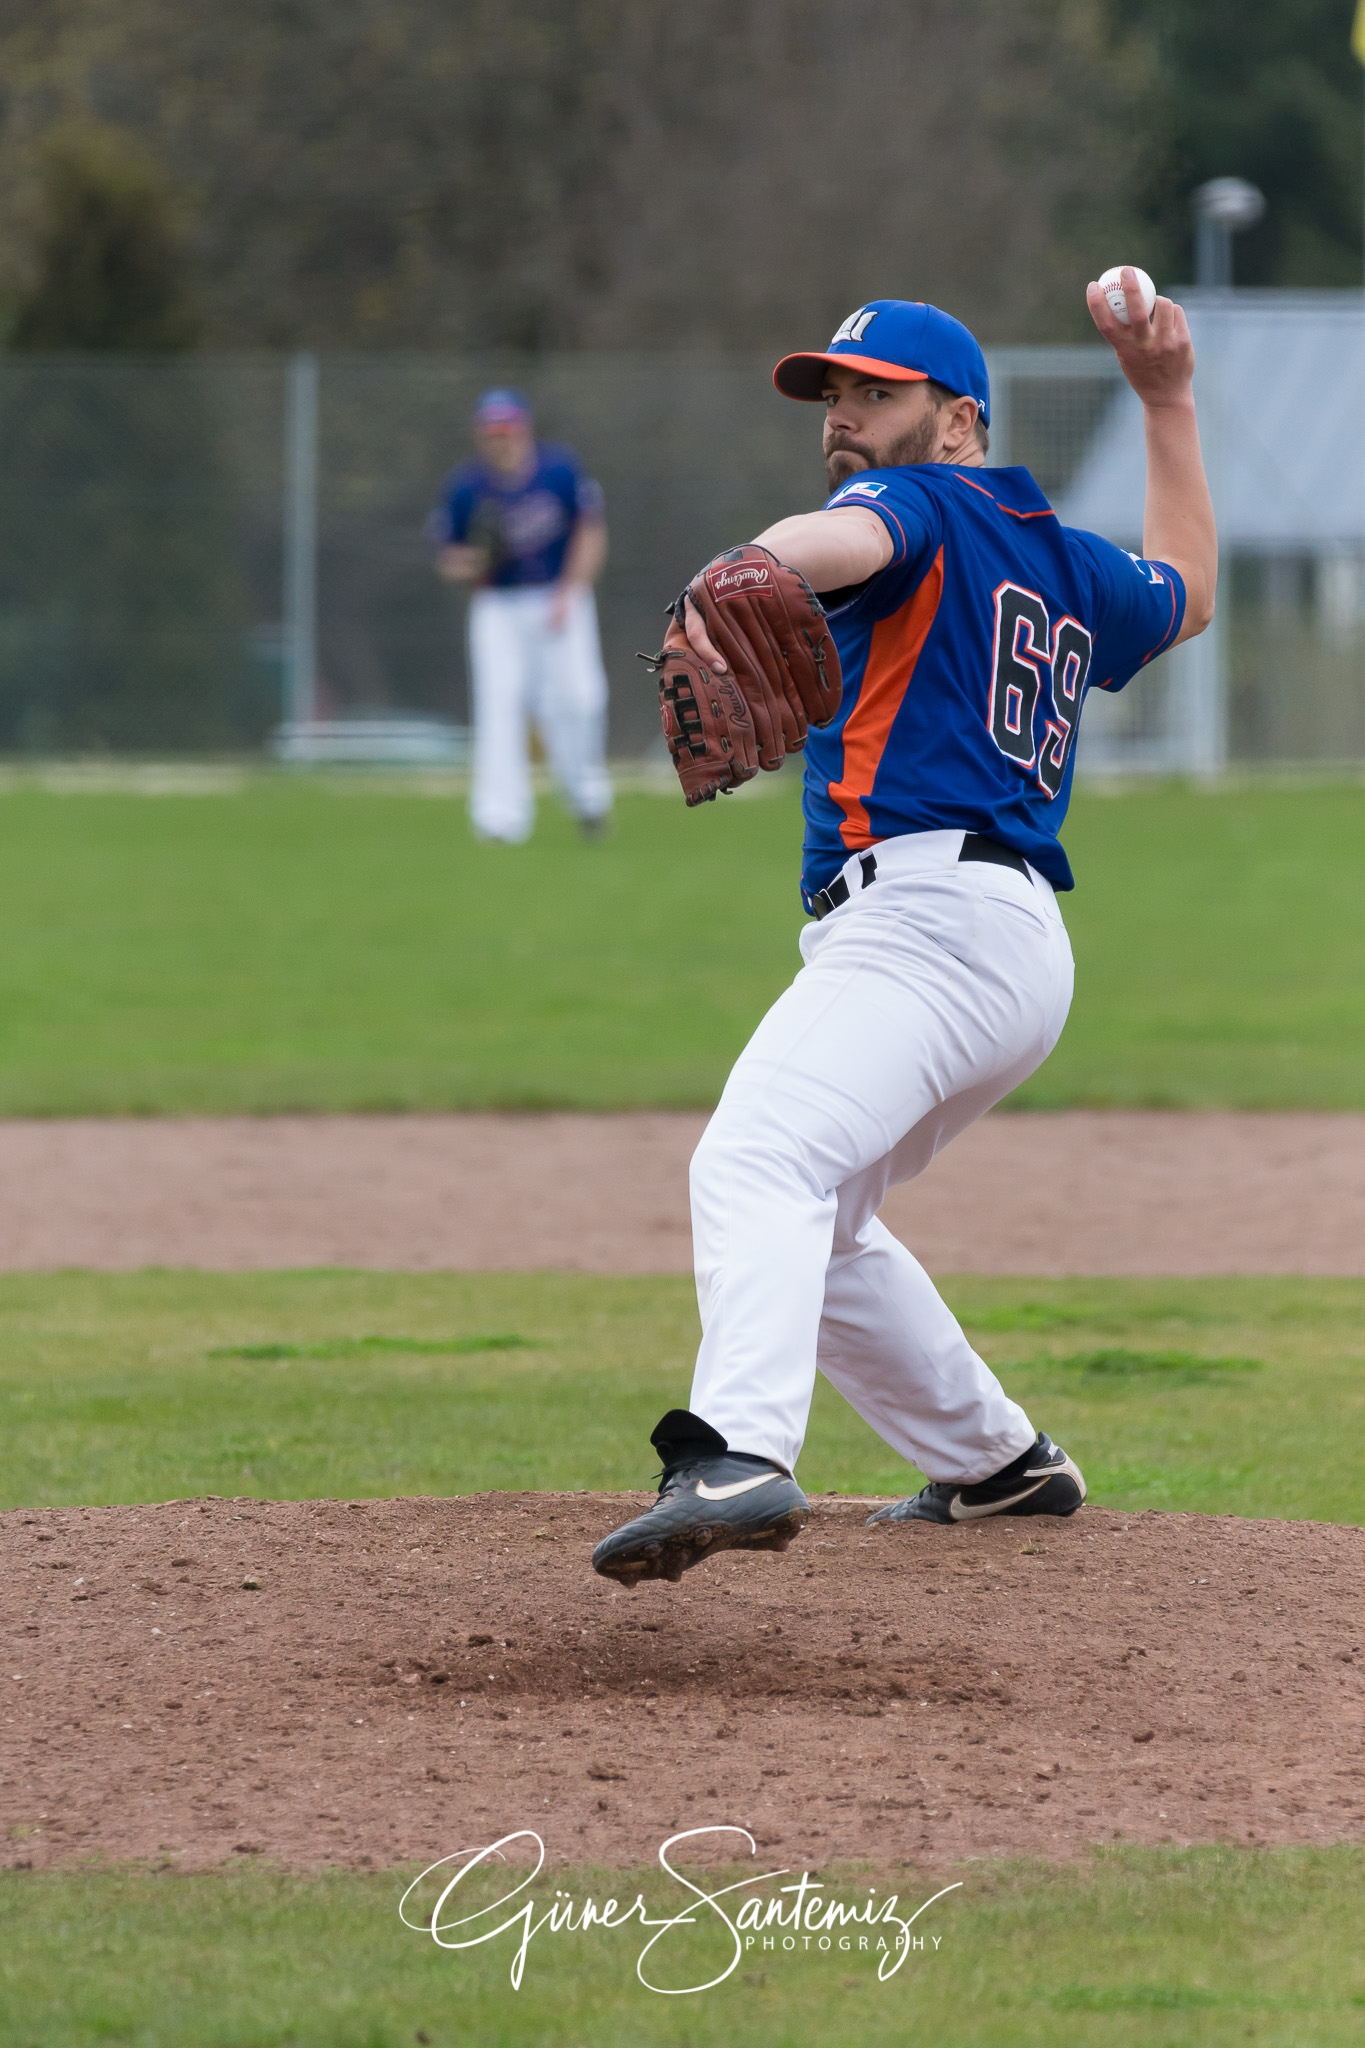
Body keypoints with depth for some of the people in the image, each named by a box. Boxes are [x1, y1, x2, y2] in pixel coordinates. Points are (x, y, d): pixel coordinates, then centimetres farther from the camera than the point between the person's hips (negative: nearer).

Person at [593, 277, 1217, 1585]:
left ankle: (738, 1460, -53)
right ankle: (998, 1465, 34)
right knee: (819, 1223, 28)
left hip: (926, 914, -10)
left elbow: (846, 541, -23)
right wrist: (1167, 402, 52)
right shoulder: (1068, 570, 27)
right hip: (1025, 949, 10)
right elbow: (1186, 593, 50)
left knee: (757, 1163, -31)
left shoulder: (923, 507, 3)